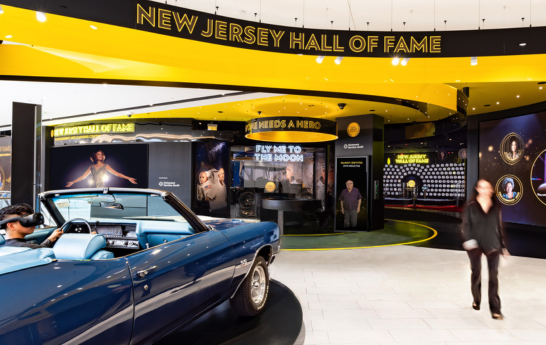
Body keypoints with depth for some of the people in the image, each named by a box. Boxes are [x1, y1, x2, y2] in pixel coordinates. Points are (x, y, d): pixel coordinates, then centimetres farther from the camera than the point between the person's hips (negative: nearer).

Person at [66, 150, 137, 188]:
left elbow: (117, 174, 0)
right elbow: (82, 176, 15)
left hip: (101, 187, -2)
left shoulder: (106, 166, 6)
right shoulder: (91, 167, 12)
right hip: (93, 187, 2)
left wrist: (128, 178, -10)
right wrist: (72, 182, 9)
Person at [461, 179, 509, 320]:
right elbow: (465, 225, -4)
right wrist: (468, 239, -20)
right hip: (475, 244, -1)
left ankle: (495, 309, 0)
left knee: (494, 275, -5)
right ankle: (476, 300, 35)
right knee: (476, 273, 12)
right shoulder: (471, 206, -3)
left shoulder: (496, 207, 4)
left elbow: (499, 226, 10)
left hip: (492, 245, 1)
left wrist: (502, 245, 12)